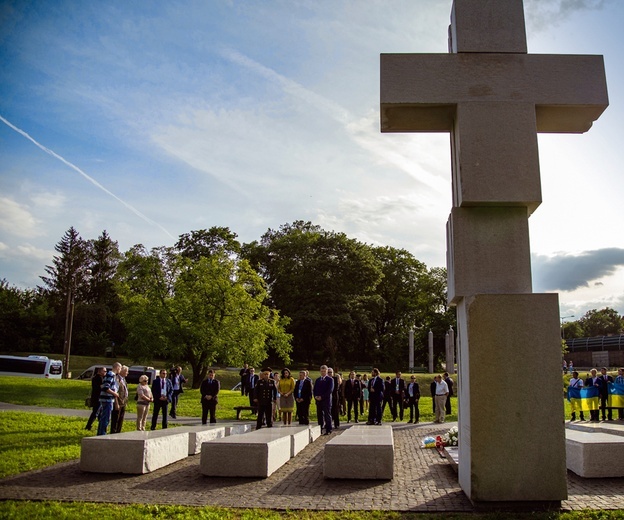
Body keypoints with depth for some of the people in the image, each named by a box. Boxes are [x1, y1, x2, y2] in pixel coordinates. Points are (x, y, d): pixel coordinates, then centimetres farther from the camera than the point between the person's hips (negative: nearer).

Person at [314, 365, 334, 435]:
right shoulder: (317, 379, 16)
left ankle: (328, 430, 1)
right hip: (318, 400, 5)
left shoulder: (330, 379, -3)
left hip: (326, 400, -5)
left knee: (327, 415, -2)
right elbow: (314, 389, 17)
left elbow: (330, 390, -12)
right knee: (319, 415, 8)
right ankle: (320, 429, 15)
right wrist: (315, 396, -3)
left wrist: (322, 397, -16)